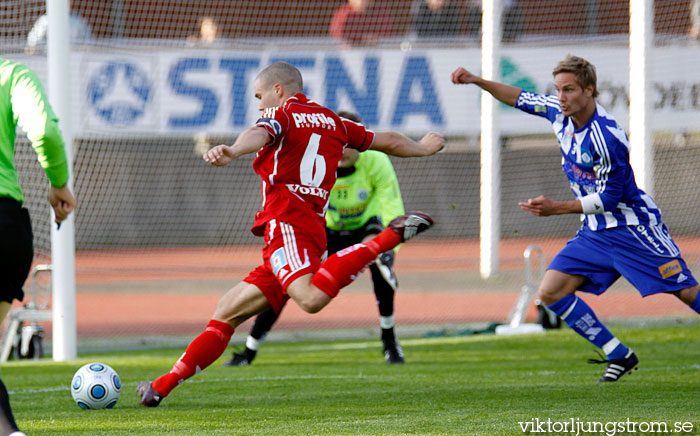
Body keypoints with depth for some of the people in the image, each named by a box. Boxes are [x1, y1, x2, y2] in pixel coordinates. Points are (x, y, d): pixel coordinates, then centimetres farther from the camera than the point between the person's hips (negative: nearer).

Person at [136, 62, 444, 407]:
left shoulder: (281, 114, 5)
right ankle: (163, 386, 11)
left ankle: (390, 237, -31)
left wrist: (231, 152, -42)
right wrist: (422, 148, 58)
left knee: (311, 298, -36)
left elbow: (260, 134, -20)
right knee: (226, 313, 12)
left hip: (286, 220, -9)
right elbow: (386, 141, 37)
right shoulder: (331, 122, 26)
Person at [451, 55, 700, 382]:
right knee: (550, 293, -3)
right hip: (595, 232, 8)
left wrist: (557, 208, -21)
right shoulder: (558, 112, -2)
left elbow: (609, 198, -20)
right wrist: (477, 81, 8)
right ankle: (619, 356, 4)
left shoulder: (607, 137, -25)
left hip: (632, 228, -8)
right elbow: (520, 99, 17)